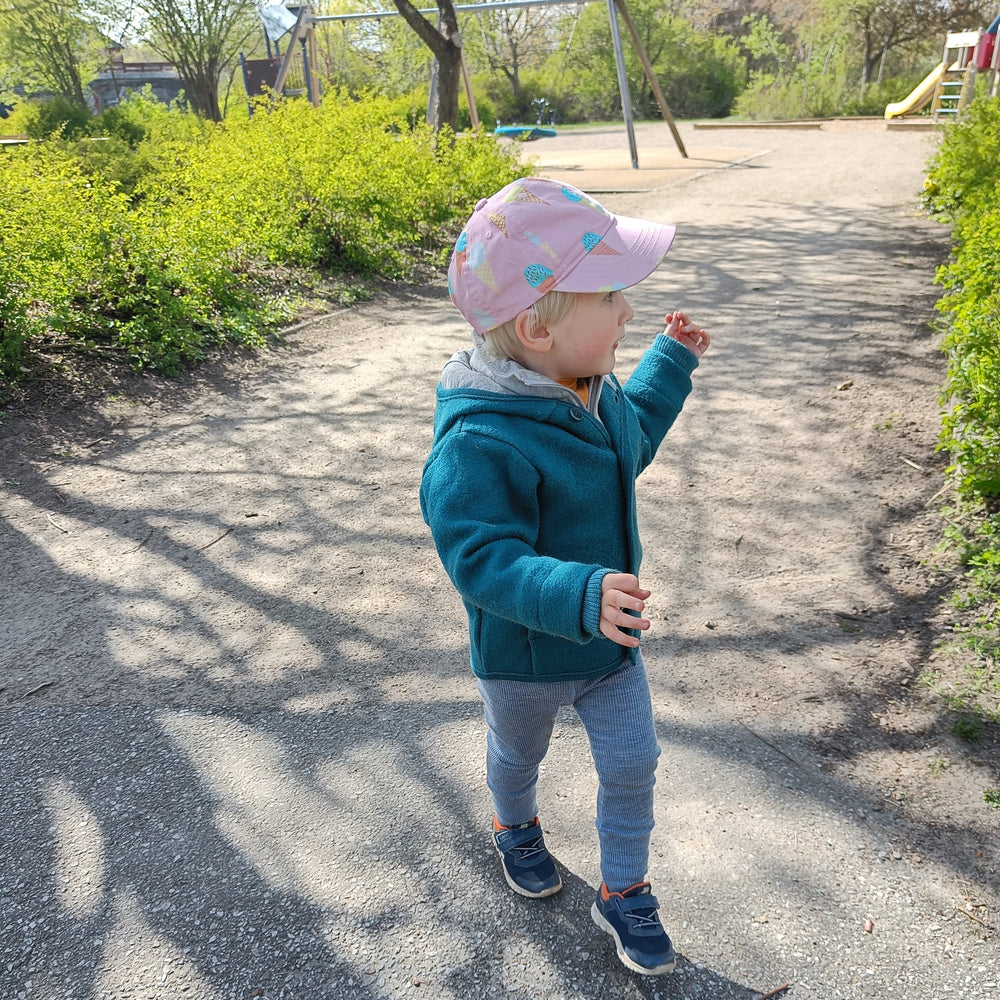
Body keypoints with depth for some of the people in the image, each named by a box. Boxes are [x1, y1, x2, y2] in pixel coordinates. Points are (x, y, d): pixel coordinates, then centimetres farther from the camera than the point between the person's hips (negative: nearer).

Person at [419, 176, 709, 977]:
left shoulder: (592, 390, -9)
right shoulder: (482, 443, -37)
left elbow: (631, 440, 13)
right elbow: (484, 560, -36)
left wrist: (672, 364, 15)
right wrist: (580, 596, -49)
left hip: (612, 639, 6)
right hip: (524, 655, -5)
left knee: (632, 765, 15)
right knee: (518, 755, 26)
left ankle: (624, 892, 40)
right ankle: (516, 829, 61)